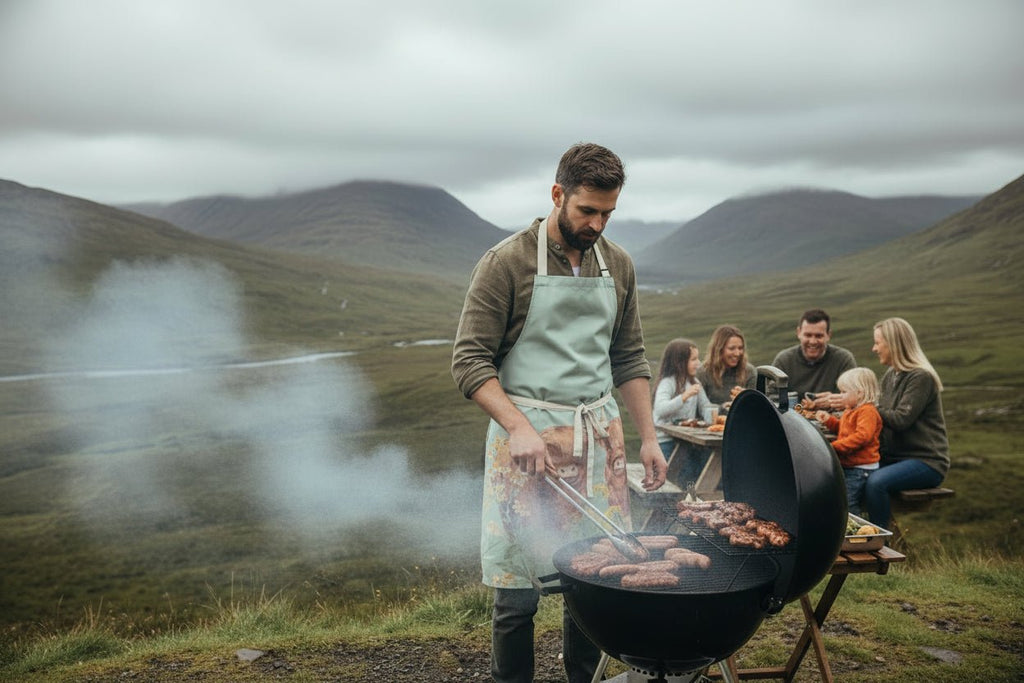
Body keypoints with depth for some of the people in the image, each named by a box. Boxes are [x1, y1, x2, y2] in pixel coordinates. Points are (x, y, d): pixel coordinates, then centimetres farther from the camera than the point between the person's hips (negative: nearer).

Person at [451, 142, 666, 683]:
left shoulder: (617, 265, 10)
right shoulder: (506, 263, -6)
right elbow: (470, 361, -9)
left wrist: (648, 437, 10)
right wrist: (518, 427, -21)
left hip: (599, 435, 5)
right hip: (526, 436, -4)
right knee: (517, 591, -1)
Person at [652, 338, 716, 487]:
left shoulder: (694, 382, 14)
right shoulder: (668, 382, -11)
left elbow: (705, 407, 11)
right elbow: (660, 409, -27)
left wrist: (713, 416, -11)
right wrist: (684, 396, -35)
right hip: (666, 440, -7)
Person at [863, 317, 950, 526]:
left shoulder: (921, 377, -14)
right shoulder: (890, 376, 14)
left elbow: (900, 420, -22)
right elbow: (882, 414, 10)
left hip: (926, 461, -8)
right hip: (896, 456, 8)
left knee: (875, 482, -31)